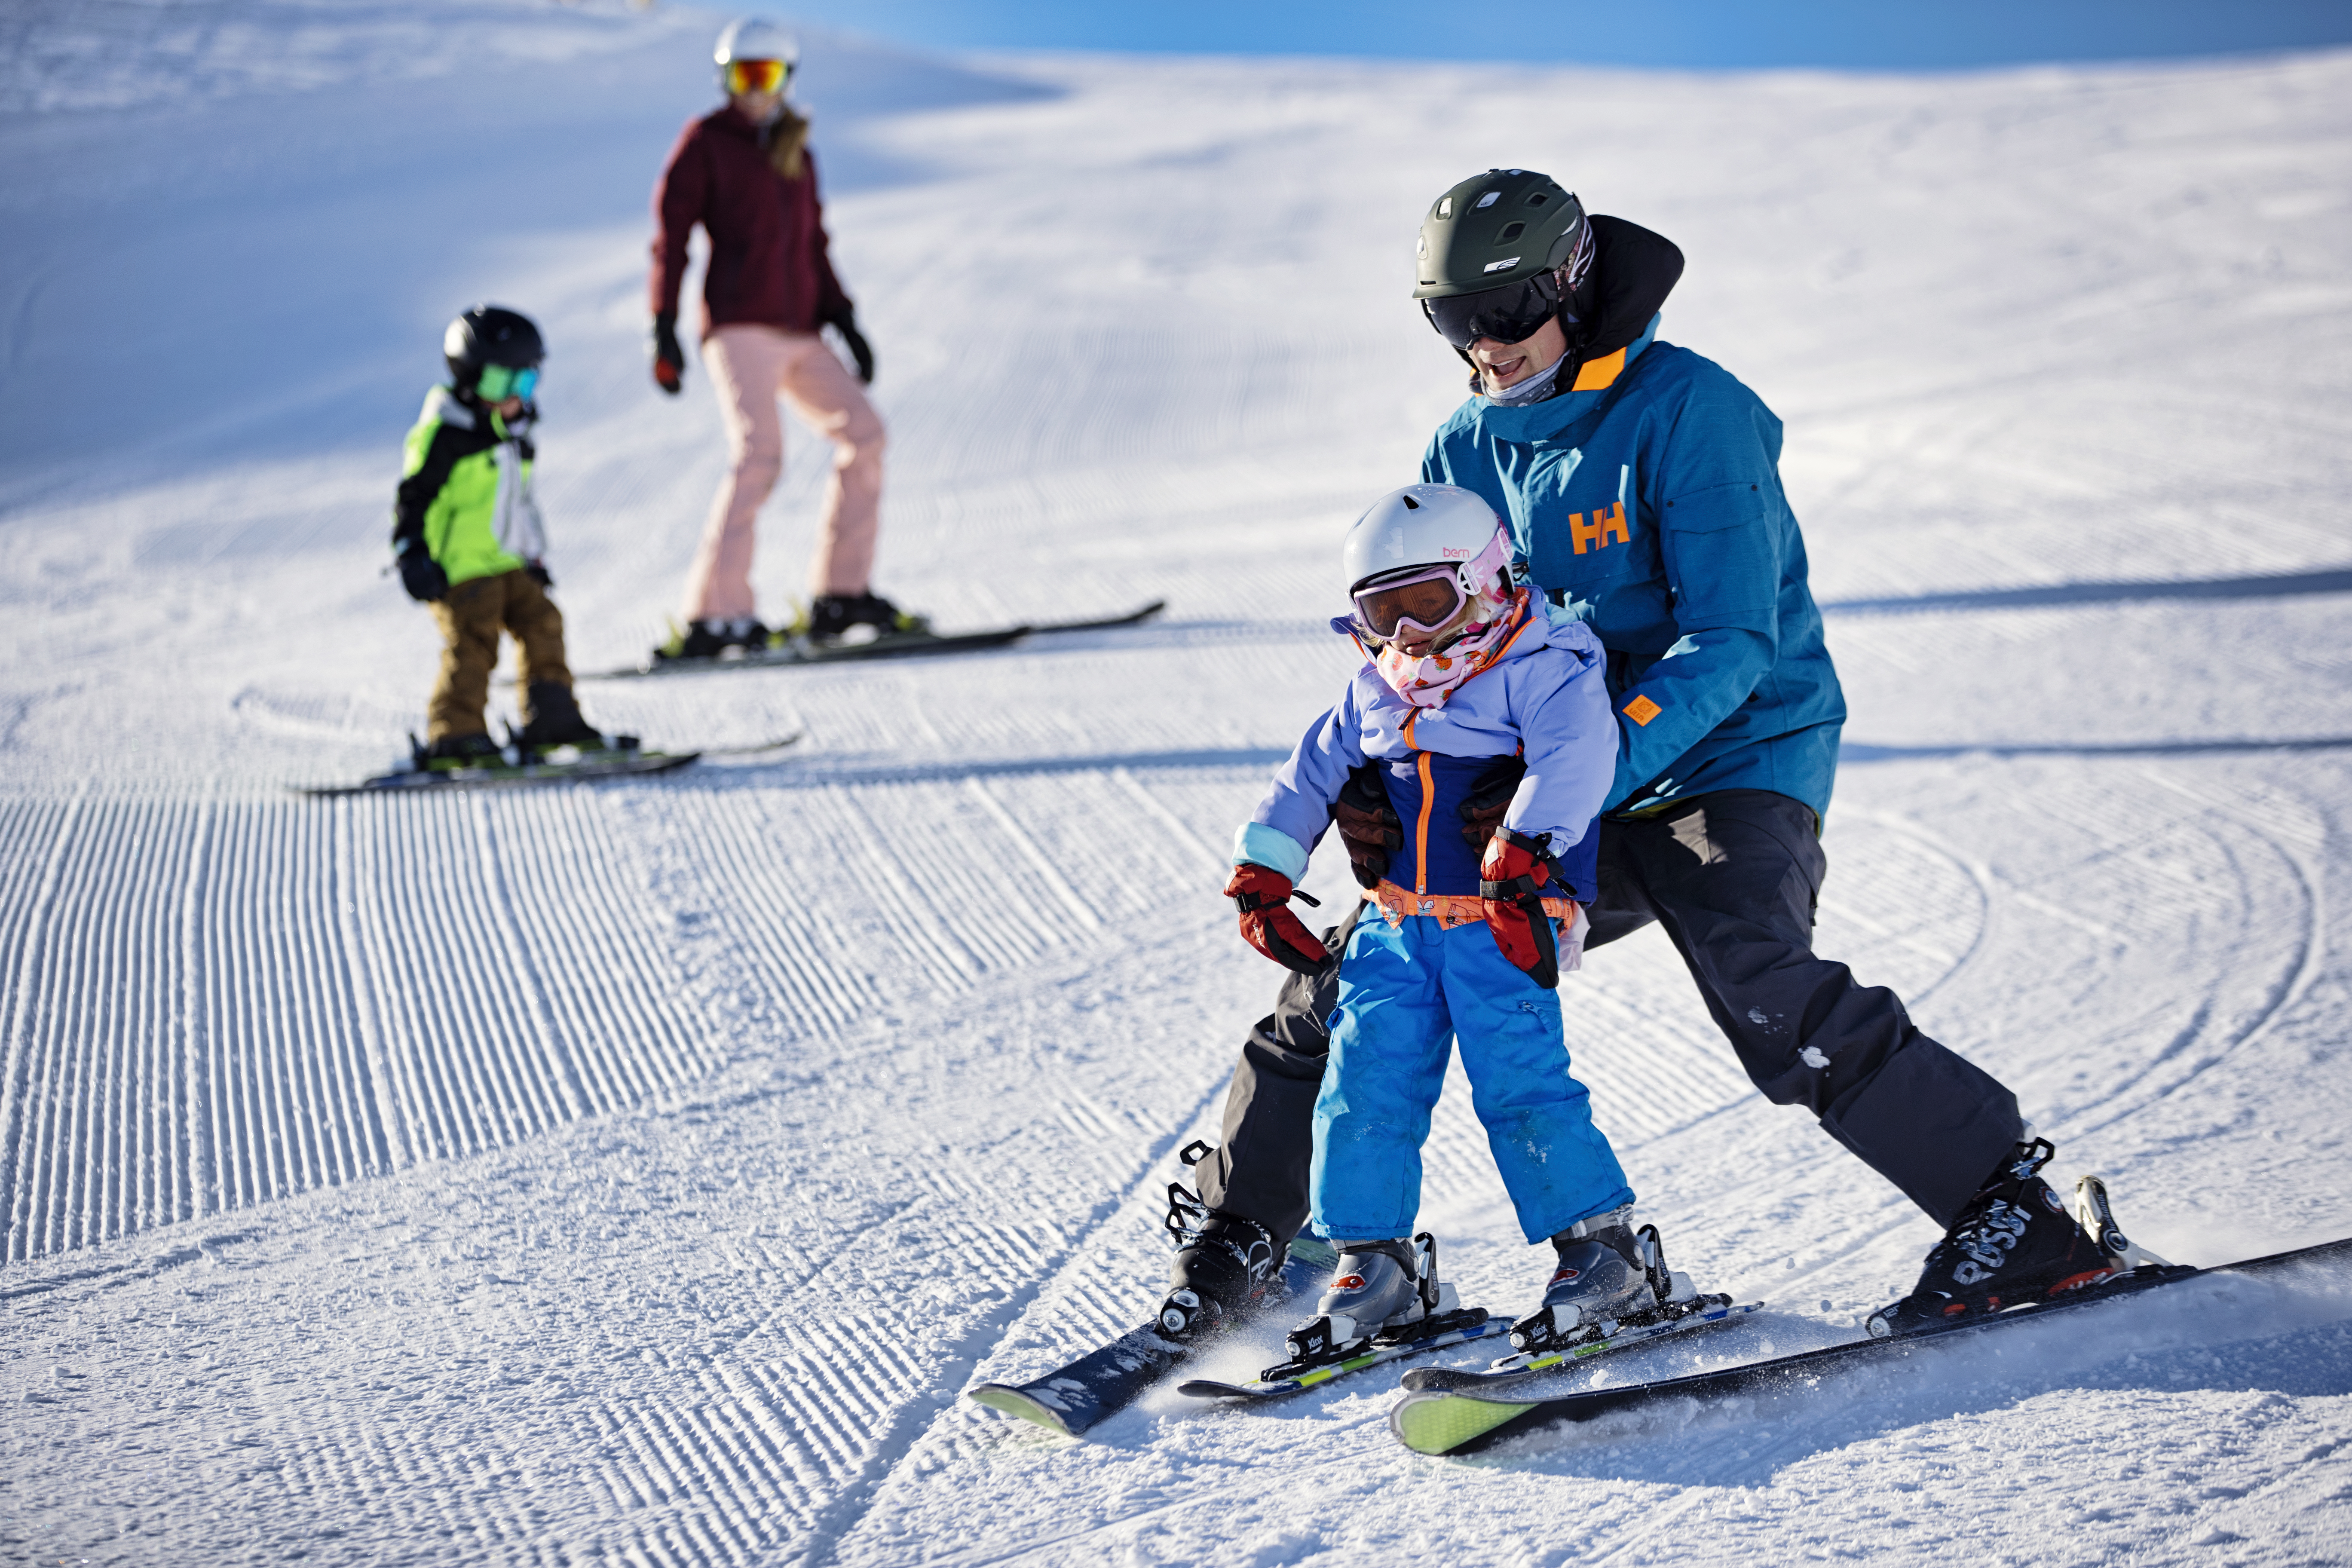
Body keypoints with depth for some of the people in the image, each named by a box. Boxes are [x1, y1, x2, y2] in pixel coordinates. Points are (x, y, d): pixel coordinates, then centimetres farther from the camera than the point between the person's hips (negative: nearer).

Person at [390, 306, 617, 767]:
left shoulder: (515, 437, 16)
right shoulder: (445, 435, -11)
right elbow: (414, 497, -13)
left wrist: (534, 555, 28)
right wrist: (412, 554, -19)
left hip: (509, 562, 8)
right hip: (463, 567, -8)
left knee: (542, 623, 3)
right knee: (473, 642, -14)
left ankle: (552, 716, 10)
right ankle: (454, 735, -10)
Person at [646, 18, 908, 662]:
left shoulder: (797, 153, 20)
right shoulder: (706, 141, 2)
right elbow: (671, 235, -2)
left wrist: (841, 318, 15)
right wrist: (664, 329, -11)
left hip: (799, 332, 7)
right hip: (739, 324, -7)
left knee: (863, 432, -4)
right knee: (759, 451, -22)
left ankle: (841, 595, 2)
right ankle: (715, 615, -24)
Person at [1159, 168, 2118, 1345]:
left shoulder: (1686, 410, -15)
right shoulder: (1467, 451, 7)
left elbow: (1730, 644, -21)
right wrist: (1378, 783, -9)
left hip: (1730, 760, -6)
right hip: (1565, 793, 7)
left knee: (1765, 991, -31)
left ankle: (2013, 1215, -21)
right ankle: (1242, 1230, 16)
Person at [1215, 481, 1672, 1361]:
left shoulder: (1543, 668, -6)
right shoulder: (1373, 695, 14)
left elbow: (1574, 759, -22)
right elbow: (1308, 779, 22)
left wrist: (1522, 859, -31)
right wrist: (1262, 879, 16)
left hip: (1501, 925, -6)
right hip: (1394, 925, 6)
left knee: (1520, 1084, -13)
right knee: (1365, 1083, 0)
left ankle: (1603, 1252, -2)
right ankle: (1374, 1266, 10)